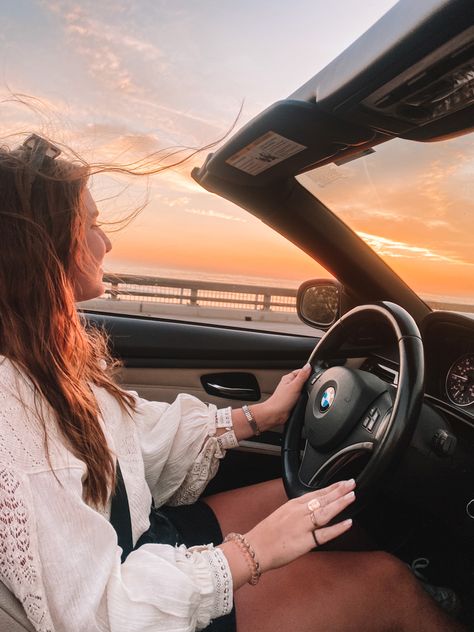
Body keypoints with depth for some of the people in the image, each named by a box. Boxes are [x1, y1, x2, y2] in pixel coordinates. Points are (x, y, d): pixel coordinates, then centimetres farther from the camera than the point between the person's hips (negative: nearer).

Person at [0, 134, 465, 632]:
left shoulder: (48, 350, -2)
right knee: (388, 585, -5)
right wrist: (256, 549, -24)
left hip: (145, 534, 8)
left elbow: (146, 433, 4)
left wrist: (264, 413, 9)